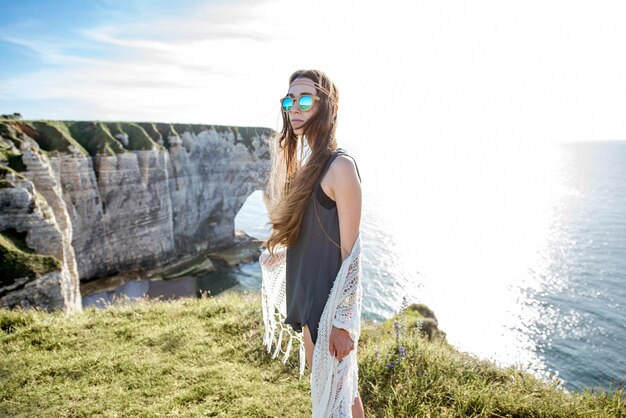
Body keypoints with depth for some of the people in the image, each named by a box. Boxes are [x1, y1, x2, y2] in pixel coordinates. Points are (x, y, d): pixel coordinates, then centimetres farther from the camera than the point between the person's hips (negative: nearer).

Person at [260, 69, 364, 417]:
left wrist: (343, 322, -17)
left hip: (332, 300, -8)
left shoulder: (340, 166, -18)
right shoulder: (307, 163, 8)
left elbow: (350, 251, -18)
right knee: (321, 386, 22)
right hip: (309, 296, 8)